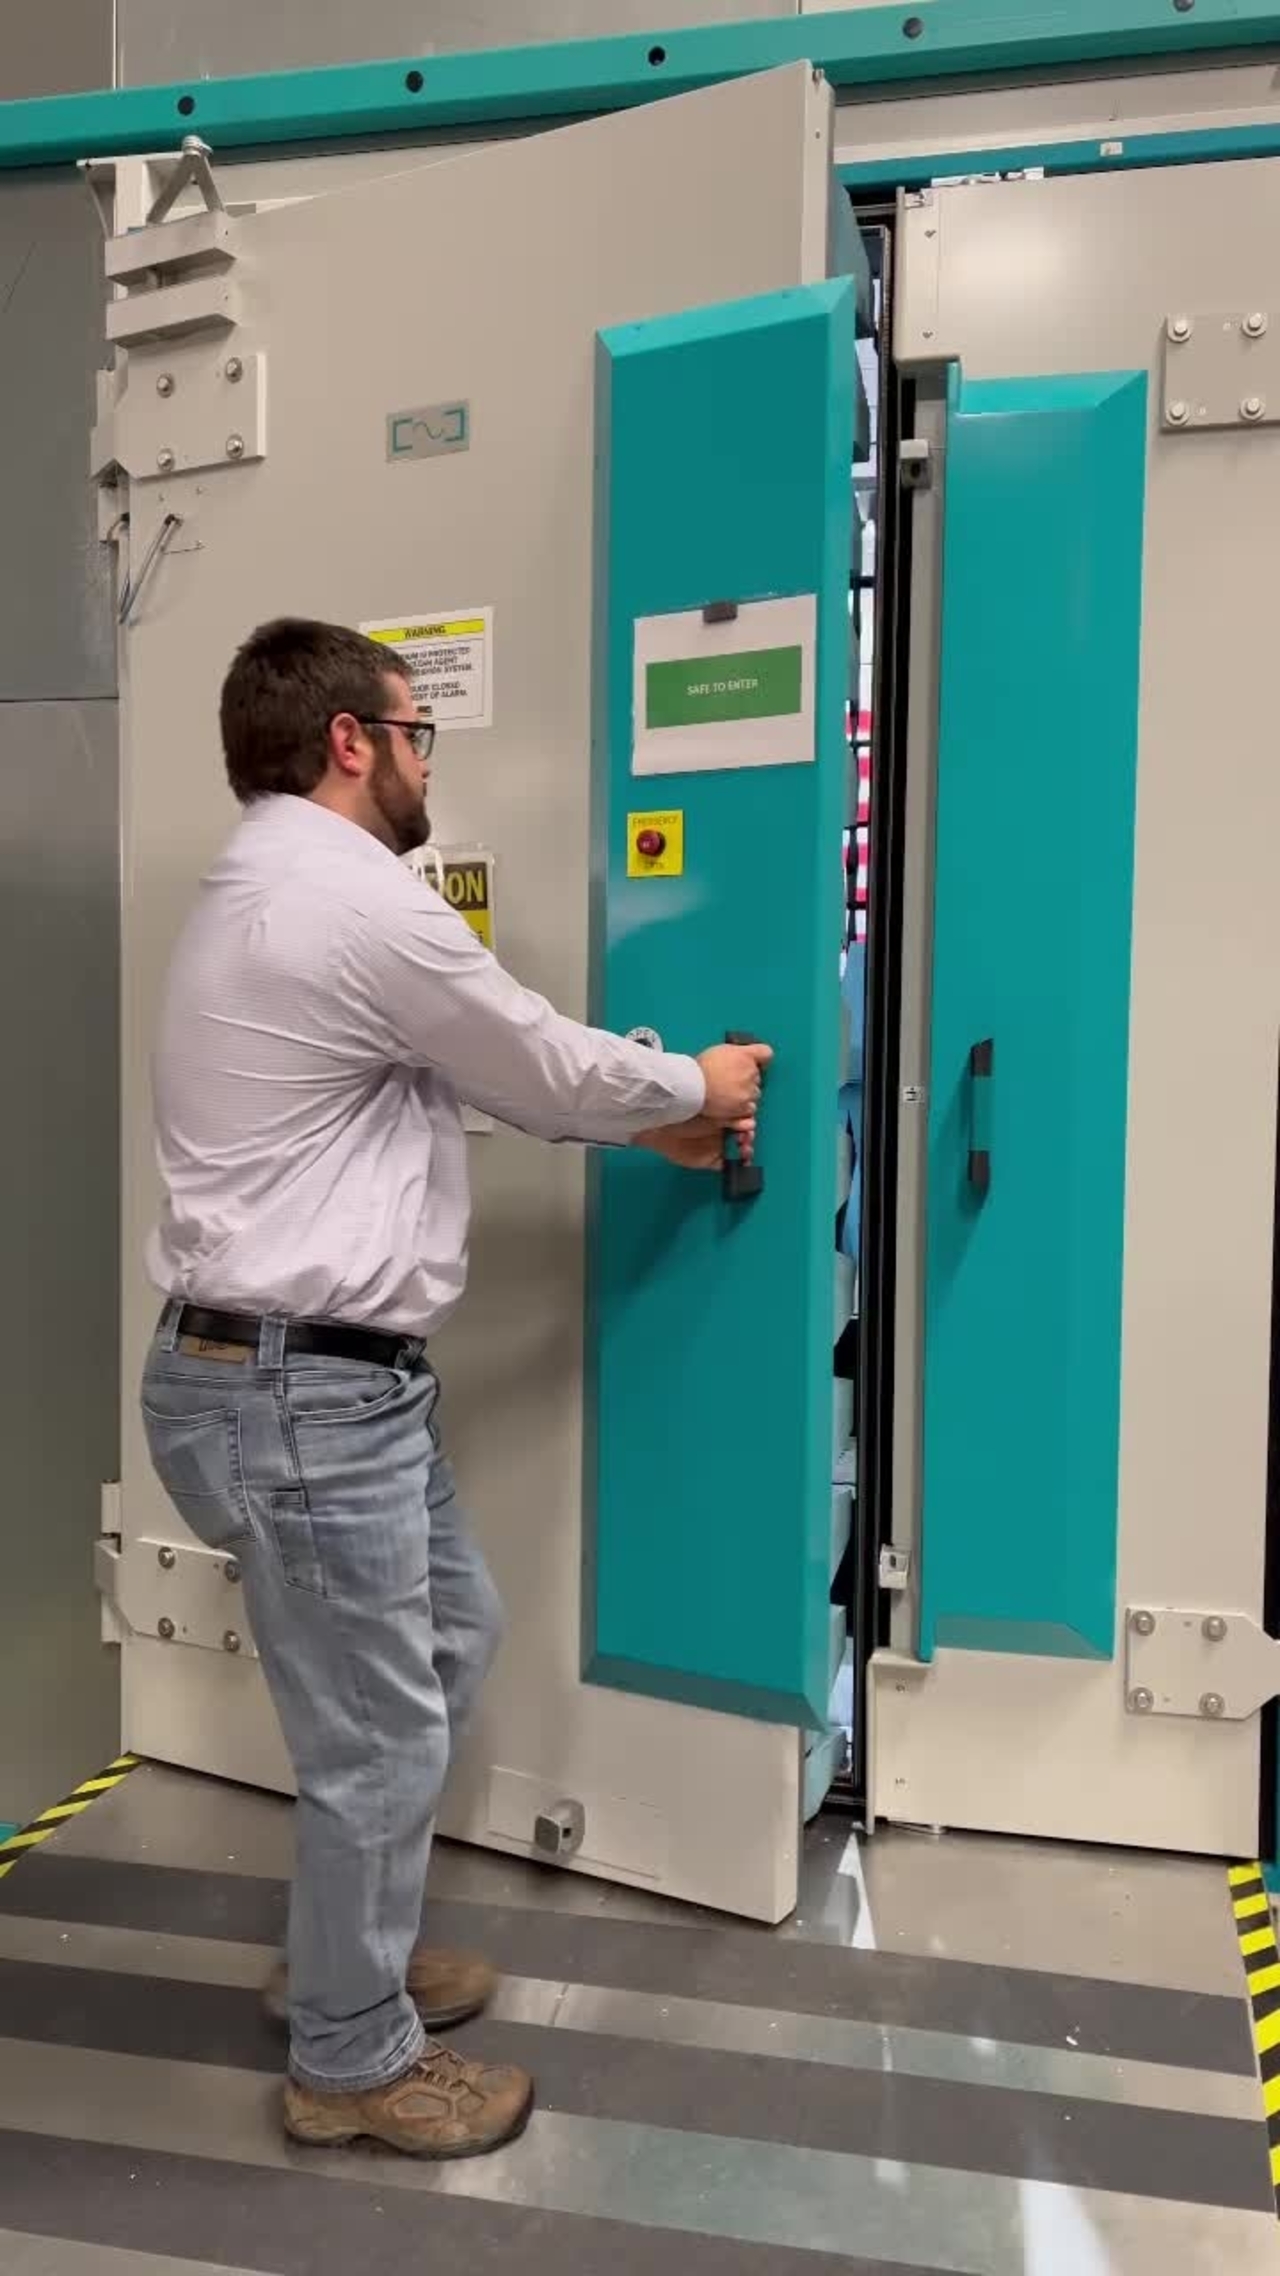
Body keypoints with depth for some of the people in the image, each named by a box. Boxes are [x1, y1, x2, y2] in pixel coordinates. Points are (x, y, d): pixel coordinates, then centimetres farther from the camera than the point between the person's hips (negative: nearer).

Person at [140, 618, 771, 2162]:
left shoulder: (273, 896, 15)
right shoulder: (357, 899, -19)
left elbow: (482, 1078, 20)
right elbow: (542, 1066, -9)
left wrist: (652, 1128, 22)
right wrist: (694, 1086, 11)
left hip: (319, 1373, 11)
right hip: (299, 1391, -11)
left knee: (451, 1636, 23)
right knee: (379, 1735, 5)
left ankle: (349, 1949, 40)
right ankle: (351, 2061, 28)